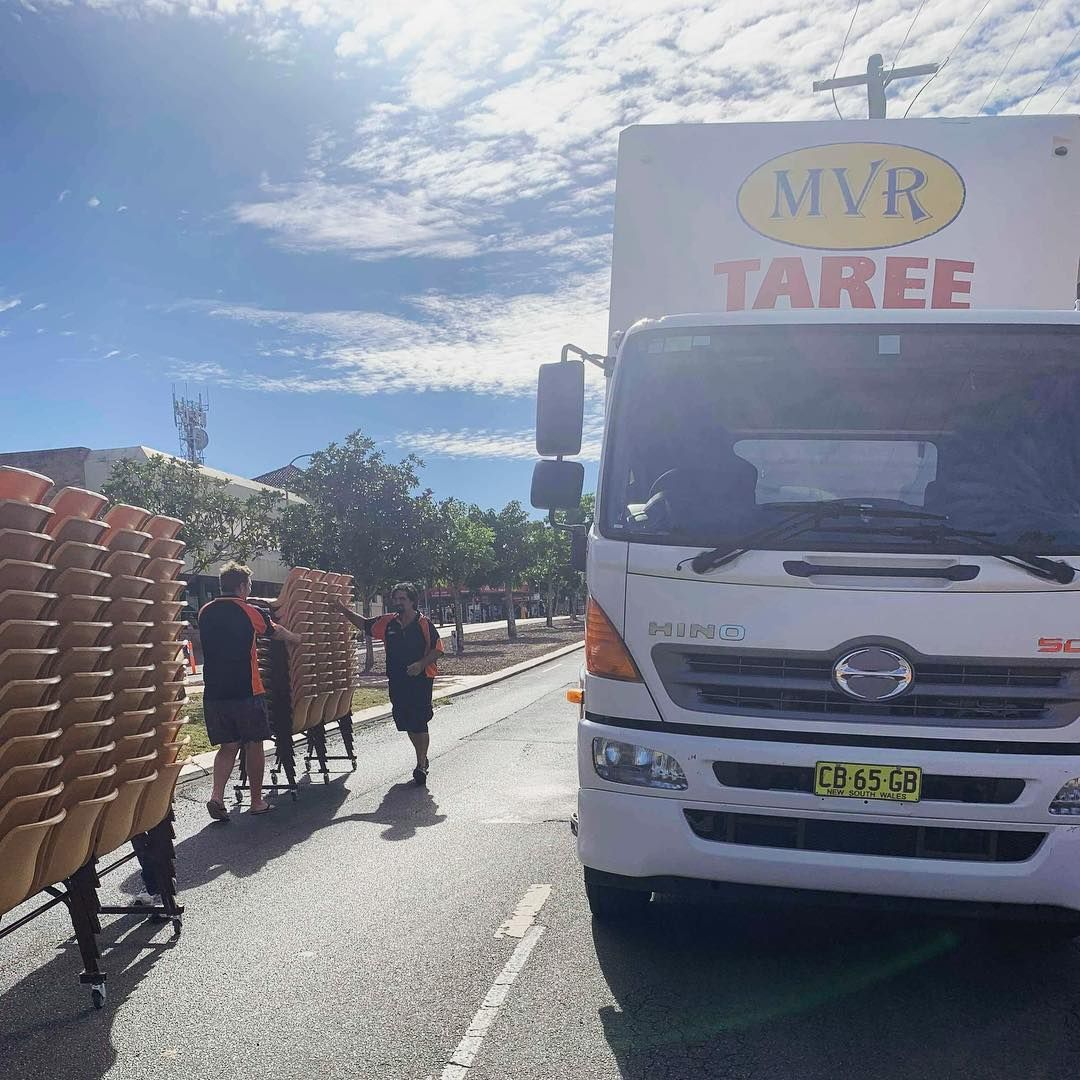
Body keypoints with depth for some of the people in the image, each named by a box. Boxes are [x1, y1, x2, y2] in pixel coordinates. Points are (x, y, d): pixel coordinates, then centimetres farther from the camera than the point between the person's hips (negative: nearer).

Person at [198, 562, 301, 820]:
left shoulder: (205, 612, 7)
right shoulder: (249, 612, -6)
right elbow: (276, 632, 13)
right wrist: (297, 639, 34)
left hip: (214, 692, 4)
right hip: (246, 692, -4)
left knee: (228, 746, 12)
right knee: (254, 745, 9)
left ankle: (216, 795, -7)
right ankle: (257, 801, 18)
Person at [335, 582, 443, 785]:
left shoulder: (425, 624, -6)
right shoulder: (388, 623, 7)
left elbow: (436, 650, -5)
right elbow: (365, 625, 18)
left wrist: (421, 664, -19)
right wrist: (346, 612, 7)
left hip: (421, 679, -6)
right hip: (397, 681, 6)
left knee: (419, 723, -7)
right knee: (407, 723, 13)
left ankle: (421, 765, 0)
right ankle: (422, 759, 31)